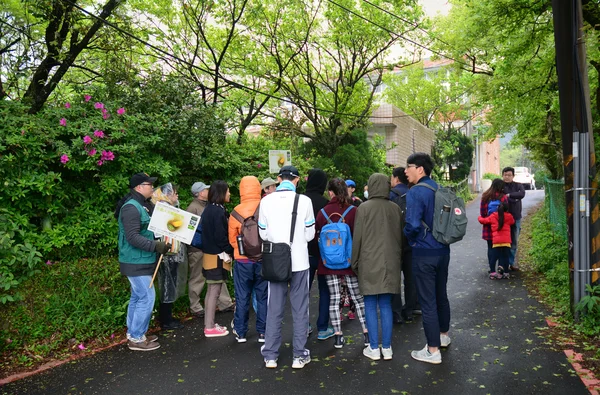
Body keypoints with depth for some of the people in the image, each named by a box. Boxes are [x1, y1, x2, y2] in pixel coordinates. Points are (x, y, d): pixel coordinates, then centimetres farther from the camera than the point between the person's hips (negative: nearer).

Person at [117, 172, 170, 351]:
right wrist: (156, 246, -27)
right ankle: (136, 339, 4)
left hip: (141, 261, 10)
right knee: (146, 298, -7)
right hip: (136, 262, -10)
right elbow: (133, 237, -25)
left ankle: (133, 334, 27)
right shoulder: (131, 208, -19)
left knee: (137, 298, 16)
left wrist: (159, 242, 9)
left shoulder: (142, 206, 14)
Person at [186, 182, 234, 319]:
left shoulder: (207, 206, 13)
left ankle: (225, 303, 21)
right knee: (197, 279, 4)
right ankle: (195, 308, 17)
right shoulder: (193, 207, -13)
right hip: (198, 249, -8)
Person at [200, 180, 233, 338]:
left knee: (211, 291, 15)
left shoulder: (209, 209, 11)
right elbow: (221, 236, -21)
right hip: (218, 256, -10)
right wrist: (231, 251, -9)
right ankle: (210, 328, 5)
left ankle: (210, 324, 23)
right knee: (214, 292, -2)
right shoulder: (218, 211, -17)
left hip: (210, 254, 10)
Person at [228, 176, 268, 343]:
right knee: (263, 296, 11)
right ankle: (262, 332, 17)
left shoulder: (236, 212, -7)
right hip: (264, 258, 0)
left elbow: (232, 239, 3)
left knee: (242, 297, 11)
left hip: (242, 260, 0)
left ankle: (240, 332, 19)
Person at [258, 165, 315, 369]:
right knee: (300, 309, 10)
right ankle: (299, 355, 17)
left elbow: (263, 234, 2)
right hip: (299, 261, -1)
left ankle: (270, 356, 20)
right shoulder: (304, 201, -8)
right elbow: (309, 234, -3)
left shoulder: (266, 201, -4)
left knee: (274, 309, 12)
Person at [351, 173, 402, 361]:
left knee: (370, 306, 6)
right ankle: (387, 348, 16)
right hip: (389, 263, 3)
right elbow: (400, 237, 9)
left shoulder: (364, 208, -10)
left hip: (369, 263, -3)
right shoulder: (395, 208, 1)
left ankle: (374, 349, 11)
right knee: (386, 306, 10)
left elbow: (357, 238, -6)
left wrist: (354, 262, 5)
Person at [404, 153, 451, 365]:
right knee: (441, 295, 22)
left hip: (424, 253, -8)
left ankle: (433, 350, 9)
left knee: (428, 301, 1)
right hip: (443, 250, 8)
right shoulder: (439, 189, 7)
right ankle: (443, 335, 40)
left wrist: (408, 236, -6)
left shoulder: (415, 192, -18)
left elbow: (413, 225, -25)